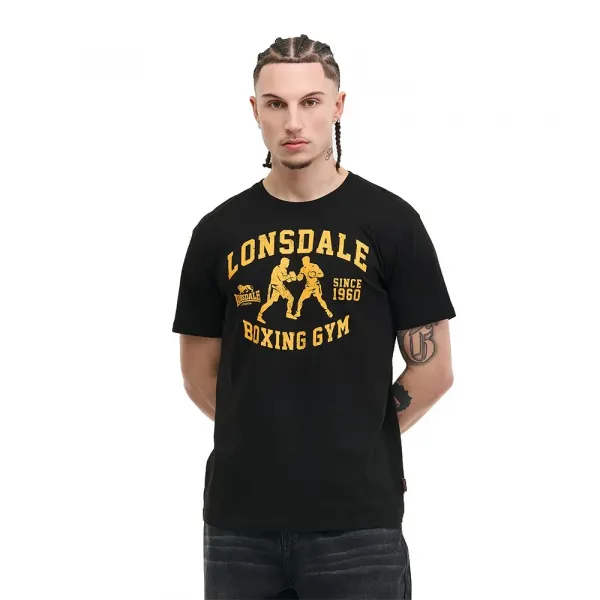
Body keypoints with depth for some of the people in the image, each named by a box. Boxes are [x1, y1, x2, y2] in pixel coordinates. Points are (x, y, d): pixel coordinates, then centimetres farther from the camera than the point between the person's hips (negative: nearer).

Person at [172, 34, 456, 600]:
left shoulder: (391, 221, -2)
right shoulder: (220, 231, 5)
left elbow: (432, 370, 1)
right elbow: (200, 376, 11)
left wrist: (360, 440, 5)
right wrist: (263, 441, 6)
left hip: (357, 519, -2)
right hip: (239, 517, 2)